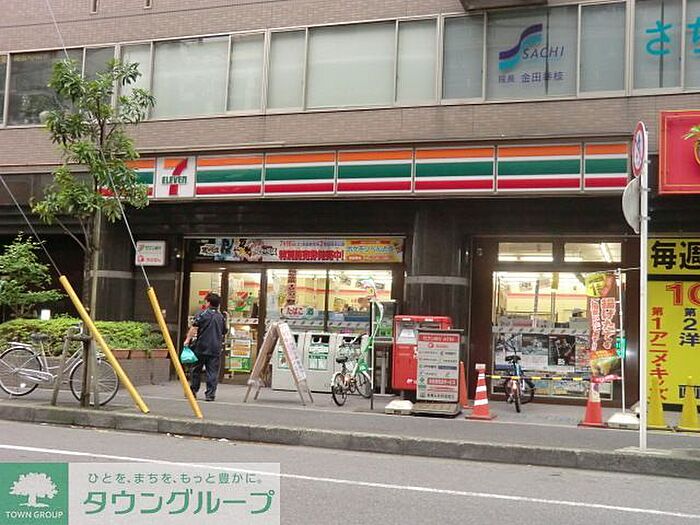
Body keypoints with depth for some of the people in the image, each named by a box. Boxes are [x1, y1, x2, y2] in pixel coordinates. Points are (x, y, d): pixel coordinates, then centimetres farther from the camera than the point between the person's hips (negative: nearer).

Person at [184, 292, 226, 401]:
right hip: (216, 348, 3)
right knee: (213, 372, 3)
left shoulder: (203, 314, -4)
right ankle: (210, 394, -1)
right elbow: (223, 333, 18)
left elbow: (194, 328, -11)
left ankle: (193, 390, 16)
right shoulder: (221, 317, 11)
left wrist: (188, 339, -8)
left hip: (202, 347, -3)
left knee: (196, 369, 11)